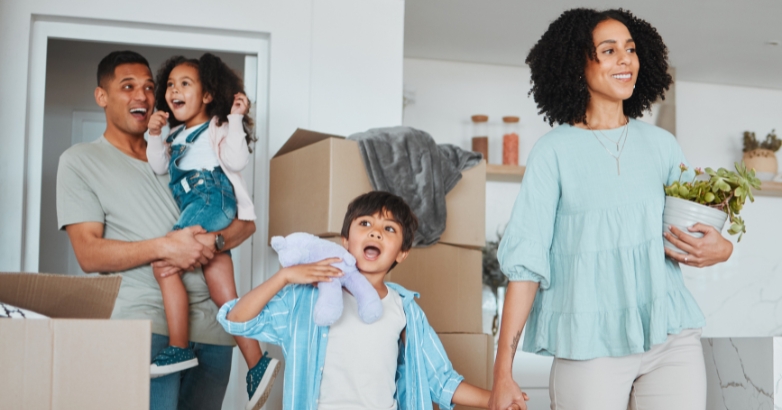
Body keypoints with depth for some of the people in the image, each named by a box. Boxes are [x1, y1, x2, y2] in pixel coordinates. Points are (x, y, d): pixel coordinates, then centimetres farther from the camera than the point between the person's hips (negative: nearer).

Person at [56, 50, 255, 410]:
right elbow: (89, 254, -4)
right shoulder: (80, 161, 7)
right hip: (147, 322, -4)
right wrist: (164, 247, -18)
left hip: (211, 324, 4)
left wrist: (209, 243, -9)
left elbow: (246, 222, 13)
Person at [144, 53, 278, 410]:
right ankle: (257, 364, -1)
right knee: (223, 296, 0)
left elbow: (236, 159, -8)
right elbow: (159, 167, 21)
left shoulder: (216, 126, 7)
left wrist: (236, 119, -10)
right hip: (194, 206, 8)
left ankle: (179, 349, -19)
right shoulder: (177, 135, 29)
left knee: (165, 263, -21)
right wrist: (155, 135, 10)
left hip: (212, 199, -8)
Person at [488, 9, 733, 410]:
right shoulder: (555, 151, -1)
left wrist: (721, 249, -6)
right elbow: (525, 260, -5)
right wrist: (503, 372, -11)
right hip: (590, 346, -3)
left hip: (671, 336, 3)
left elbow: (699, 227, 19)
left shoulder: (662, 145, 9)